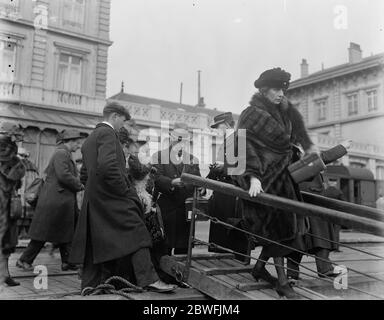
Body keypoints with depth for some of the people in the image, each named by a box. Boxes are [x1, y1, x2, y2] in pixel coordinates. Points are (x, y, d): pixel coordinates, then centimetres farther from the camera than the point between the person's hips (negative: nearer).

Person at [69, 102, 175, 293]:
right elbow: (107, 166, -24)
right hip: (112, 198, -10)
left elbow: (84, 175, 25)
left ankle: (90, 285, 17)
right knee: (136, 233, -10)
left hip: (93, 200, 10)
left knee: (97, 243, 12)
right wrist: (125, 190, -17)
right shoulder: (107, 133, -8)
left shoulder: (89, 139, 23)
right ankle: (148, 279, -14)